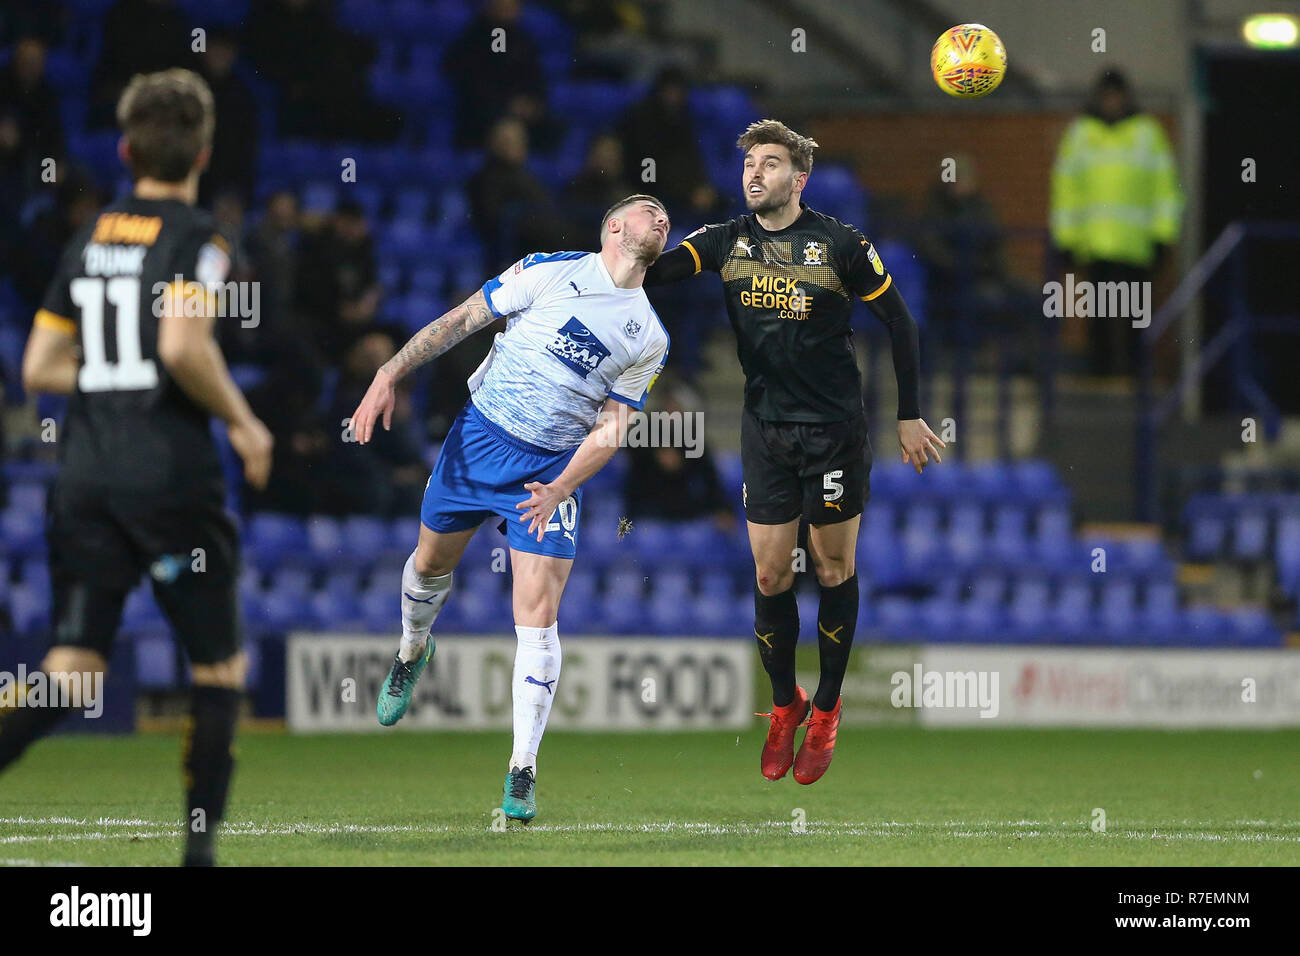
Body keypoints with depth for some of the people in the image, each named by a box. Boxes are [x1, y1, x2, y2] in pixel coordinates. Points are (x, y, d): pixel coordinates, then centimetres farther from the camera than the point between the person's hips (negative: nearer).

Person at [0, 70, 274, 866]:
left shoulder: (88, 240, 12)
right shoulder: (194, 238, -6)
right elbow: (183, 348, -21)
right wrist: (242, 421, -7)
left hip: (87, 473, 5)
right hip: (171, 472, -5)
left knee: (72, 672, 2)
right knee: (220, 667, 11)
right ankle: (201, 840, 8)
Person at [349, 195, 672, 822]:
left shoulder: (650, 339, 2)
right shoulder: (550, 272, -5)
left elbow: (612, 426, 1)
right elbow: (461, 321, -1)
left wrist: (559, 489, -13)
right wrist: (389, 374, -9)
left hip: (554, 468, 0)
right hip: (480, 436, 0)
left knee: (538, 616, -11)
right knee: (432, 561, 16)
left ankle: (522, 773, -6)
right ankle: (411, 654, 51)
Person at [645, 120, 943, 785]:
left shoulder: (840, 244, -9)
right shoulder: (726, 242, 1)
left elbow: (899, 322, -1)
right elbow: (651, 272, -12)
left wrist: (909, 416, -1)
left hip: (835, 426, -3)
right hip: (765, 427, 3)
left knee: (834, 567, 7)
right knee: (769, 573, 4)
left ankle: (826, 711, 19)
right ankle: (785, 704, 22)